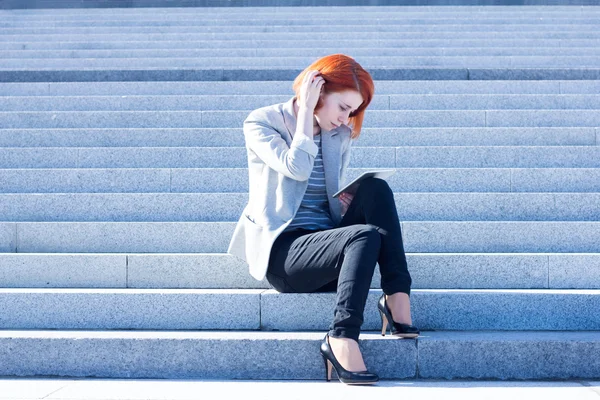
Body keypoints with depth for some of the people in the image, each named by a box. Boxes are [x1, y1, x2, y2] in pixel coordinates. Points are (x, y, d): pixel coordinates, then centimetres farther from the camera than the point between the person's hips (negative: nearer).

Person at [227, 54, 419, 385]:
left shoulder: (340, 135, 13)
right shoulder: (262, 123, -4)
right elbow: (297, 168, -21)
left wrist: (349, 205, -1)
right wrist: (306, 110, -16)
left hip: (327, 243, 6)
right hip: (282, 250, -6)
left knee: (375, 188, -20)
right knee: (366, 236, -32)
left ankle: (396, 298, -24)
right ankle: (341, 339, -31)